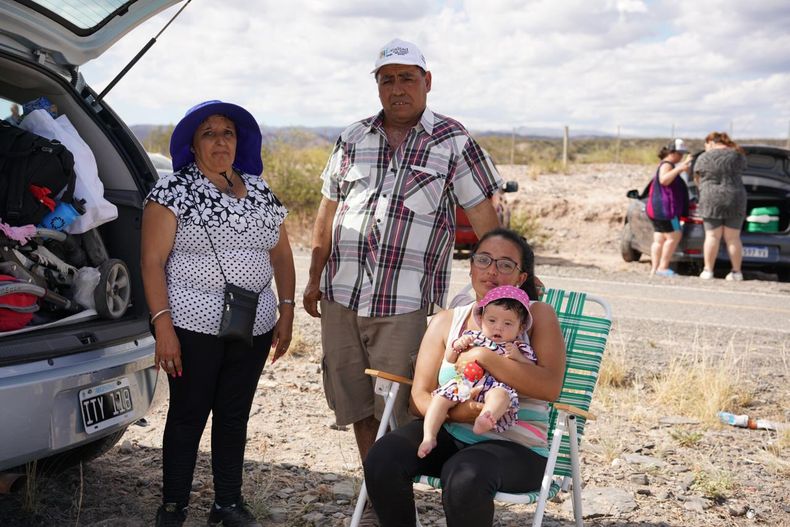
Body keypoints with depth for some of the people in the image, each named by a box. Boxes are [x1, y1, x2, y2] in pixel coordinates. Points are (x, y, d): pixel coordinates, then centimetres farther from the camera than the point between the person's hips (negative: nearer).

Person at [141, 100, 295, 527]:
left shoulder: (260, 191, 10)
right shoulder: (173, 191, -6)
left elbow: (281, 255, 13)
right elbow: (153, 261, -10)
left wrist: (286, 312, 6)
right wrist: (163, 325, -16)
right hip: (194, 326, -4)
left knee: (235, 415, 13)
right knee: (188, 416, 4)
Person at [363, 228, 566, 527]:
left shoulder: (538, 316, 3)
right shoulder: (446, 321, 14)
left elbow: (550, 387, -15)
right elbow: (420, 396, 5)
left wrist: (481, 355, -18)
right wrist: (455, 412, -18)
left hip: (515, 446, -4)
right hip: (450, 433, 4)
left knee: (464, 477, -36)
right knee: (381, 460, -23)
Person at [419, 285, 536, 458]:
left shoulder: (520, 348, 17)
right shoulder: (473, 337, 23)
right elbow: (449, 359, 26)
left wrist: (518, 357, -5)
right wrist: (456, 345, 4)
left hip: (494, 386, -3)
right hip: (463, 383, 3)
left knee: (501, 394, -37)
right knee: (440, 397, -20)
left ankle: (484, 421, -64)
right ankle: (429, 437, -23)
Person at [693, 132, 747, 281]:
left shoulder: (704, 158, -1)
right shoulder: (736, 155, 5)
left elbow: (697, 178, 10)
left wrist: (702, 188, 29)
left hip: (712, 201, -2)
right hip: (735, 201, 2)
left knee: (712, 237, 2)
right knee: (733, 238, 6)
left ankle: (708, 270, 3)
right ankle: (736, 272, 9)